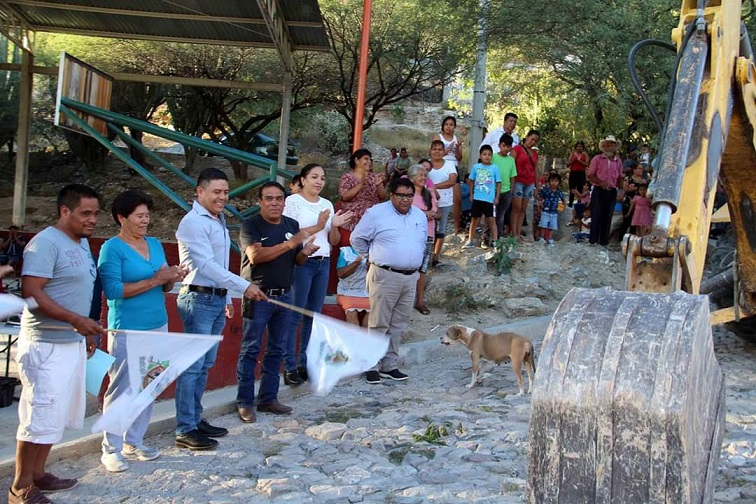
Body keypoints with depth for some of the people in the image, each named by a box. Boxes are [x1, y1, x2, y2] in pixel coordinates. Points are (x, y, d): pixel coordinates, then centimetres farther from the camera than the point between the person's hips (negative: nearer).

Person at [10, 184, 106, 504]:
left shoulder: (83, 243, 13)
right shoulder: (46, 243, -15)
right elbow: (31, 292, -21)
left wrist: (88, 332, 20)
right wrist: (75, 319, -26)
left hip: (73, 343, 9)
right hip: (46, 345, -9)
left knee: (59, 415, 15)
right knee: (40, 417, -4)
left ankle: (37, 473, 27)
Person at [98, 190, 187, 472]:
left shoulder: (155, 244, 11)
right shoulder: (112, 248, -8)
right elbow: (112, 290, -18)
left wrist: (172, 279, -6)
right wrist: (153, 281, -19)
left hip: (158, 326, 7)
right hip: (127, 330, -7)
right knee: (120, 389, 0)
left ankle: (134, 442, 23)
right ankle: (111, 449, 10)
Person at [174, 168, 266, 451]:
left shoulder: (219, 220, 16)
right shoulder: (193, 222, -13)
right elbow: (205, 265, -21)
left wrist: (227, 298, 20)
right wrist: (244, 286, -23)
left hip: (217, 300, 9)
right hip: (198, 300, -9)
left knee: (205, 365, 13)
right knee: (193, 366, -6)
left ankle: (196, 419, 22)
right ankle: (185, 430, -2)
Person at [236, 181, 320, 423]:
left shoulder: (292, 225, 11)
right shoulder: (251, 225, -7)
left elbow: (297, 261, 16)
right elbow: (255, 256, -21)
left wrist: (305, 252, -8)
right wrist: (288, 244, -23)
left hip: (284, 295, 6)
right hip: (258, 295, -6)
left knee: (277, 350, 10)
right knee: (250, 350, -2)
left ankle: (268, 398, 19)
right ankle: (244, 402, 4)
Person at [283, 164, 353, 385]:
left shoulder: (327, 205, 15)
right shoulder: (293, 201, -3)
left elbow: (333, 241, 16)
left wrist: (334, 227, -4)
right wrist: (318, 227, -16)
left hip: (323, 263, 6)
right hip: (301, 262, -6)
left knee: (313, 315, 9)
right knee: (294, 316, -5)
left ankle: (304, 363, 17)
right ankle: (290, 367, 0)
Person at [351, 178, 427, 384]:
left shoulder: (420, 216, 12)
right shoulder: (376, 214, -6)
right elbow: (357, 238, 0)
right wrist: (372, 258, 6)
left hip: (411, 277, 6)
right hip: (385, 276, -6)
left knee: (398, 325, 10)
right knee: (379, 324, -4)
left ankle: (389, 365, 19)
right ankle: (372, 366, 4)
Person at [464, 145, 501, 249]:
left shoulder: (494, 168, -2)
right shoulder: (476, 167, 2)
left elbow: (498, 183, 1)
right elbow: (471, 181, 11)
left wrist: (497, 197, -3)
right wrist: (471, 194, 9)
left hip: (489, 199, -2)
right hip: (477, 198, 2)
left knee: (491, 220, 0)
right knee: (475, 219, 10)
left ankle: (495, 240, 6)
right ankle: (470, 240, 16)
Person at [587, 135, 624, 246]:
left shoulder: (618, 161, 10)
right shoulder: (597, 159, 1)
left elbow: (619, 178, 16)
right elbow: (590, 175, -3)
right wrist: (601, 182, -19)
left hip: (612, 192, 3)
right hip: (599, 191, -3)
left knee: (607, 217, 6)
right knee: (596, 216, -4)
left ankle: (604, 241, 12)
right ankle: (593, 240, 1)